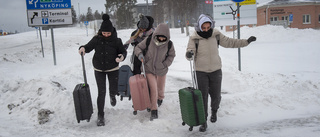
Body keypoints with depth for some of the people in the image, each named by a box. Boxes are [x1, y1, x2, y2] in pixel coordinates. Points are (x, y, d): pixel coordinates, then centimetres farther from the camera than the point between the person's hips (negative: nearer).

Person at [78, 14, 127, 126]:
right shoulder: (97, 39, -9)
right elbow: (89, 47, -2)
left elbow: (123, 51, -3)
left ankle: (112, 95, 52)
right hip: (99, 69, 0)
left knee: (114, 89, 10)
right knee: (101, 92, -2)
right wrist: (83, 48, -25)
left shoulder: (116, 41, -11)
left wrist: (122, 57, -26)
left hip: (113, 69, 0)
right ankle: (100, 115, 10)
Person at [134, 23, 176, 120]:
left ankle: (160, 99, 55)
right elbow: (138, 47, -5)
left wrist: (165, 64, -9)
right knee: (153, 89, -8)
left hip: (161, 70, 2)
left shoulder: (169, 44, -14)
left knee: (160, 89, 21)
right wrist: (140, 54, -27)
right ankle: (154, 111, 6)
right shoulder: (149, 40, -18)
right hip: (149, 69, -2)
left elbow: (171, 55, 3)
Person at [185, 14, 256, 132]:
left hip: (216, 70, 2)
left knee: (216, 95, 10)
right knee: (203, 97, -3)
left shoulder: (216, 34, -3)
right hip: (201, 71, -2)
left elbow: (229, 42, 7)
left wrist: (246, 41, 7)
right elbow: (190, 53, -17)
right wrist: (189, 54, -41)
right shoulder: (194, 38, -11)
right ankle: (203, 121, 10)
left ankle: (214, 111, 42)